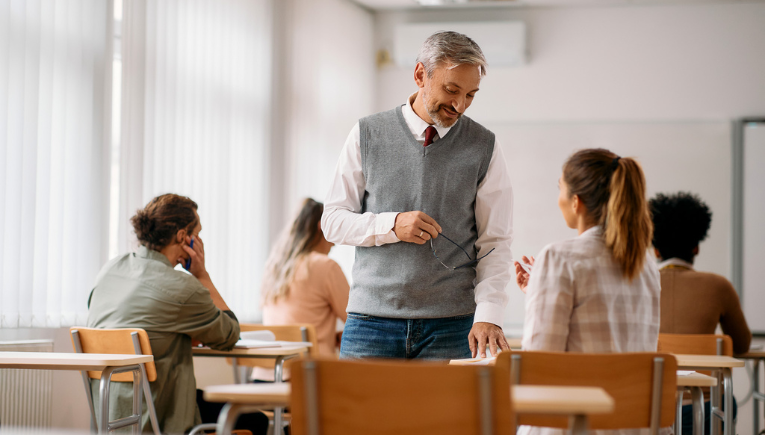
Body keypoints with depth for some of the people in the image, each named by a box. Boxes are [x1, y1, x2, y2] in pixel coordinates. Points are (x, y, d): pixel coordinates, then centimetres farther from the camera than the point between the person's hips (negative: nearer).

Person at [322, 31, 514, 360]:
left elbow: (494, 243, 1)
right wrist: (392, 225, -13)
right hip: (372, 319, 0)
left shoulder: (484, 147, 4)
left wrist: (487, 315, -13)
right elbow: (332, 221, 4)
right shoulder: (367, 135, 5)